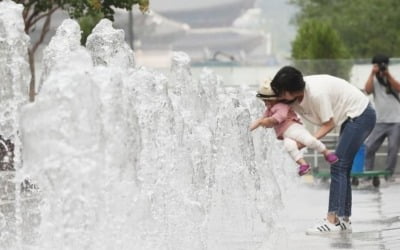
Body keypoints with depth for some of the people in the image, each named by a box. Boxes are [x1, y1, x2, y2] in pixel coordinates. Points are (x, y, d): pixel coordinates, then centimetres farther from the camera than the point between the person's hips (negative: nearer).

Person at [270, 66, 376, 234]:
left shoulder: (316, 93, -30)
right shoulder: (294, 95, -4)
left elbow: (329, 124, -20)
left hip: (361, 115, -10)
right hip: (351, 118, 10)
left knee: (338, 167, -15)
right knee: (342, 169, 10)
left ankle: (332, 220, -19)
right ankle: (344, 219, 13)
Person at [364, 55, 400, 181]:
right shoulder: (373, 80, 9)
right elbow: (368, 90, -11)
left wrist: (387, 75, -16)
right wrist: (373, 73, -11)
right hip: (380, 122, 1)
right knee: (368, 147, -7)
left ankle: (389, 175, 0)